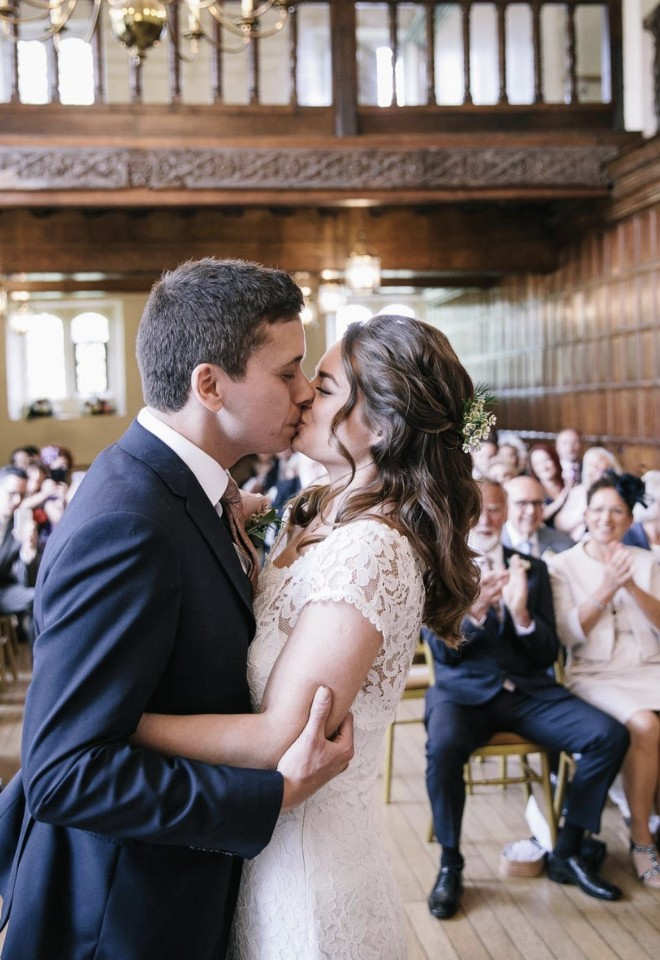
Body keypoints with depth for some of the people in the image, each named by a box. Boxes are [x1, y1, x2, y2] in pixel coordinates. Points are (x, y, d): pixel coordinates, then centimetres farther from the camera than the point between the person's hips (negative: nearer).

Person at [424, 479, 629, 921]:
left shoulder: (532, 568, 11)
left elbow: (548, 654, 5)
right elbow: (442, 649, -5)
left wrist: (521, 613, -17)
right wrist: (472, 613, -26)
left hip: (529, 691, 3)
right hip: (465, 691, -3)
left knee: (611, 736, -18)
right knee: (443, 748, -35)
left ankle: (568, 853, 0)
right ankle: (450, 865, -11)